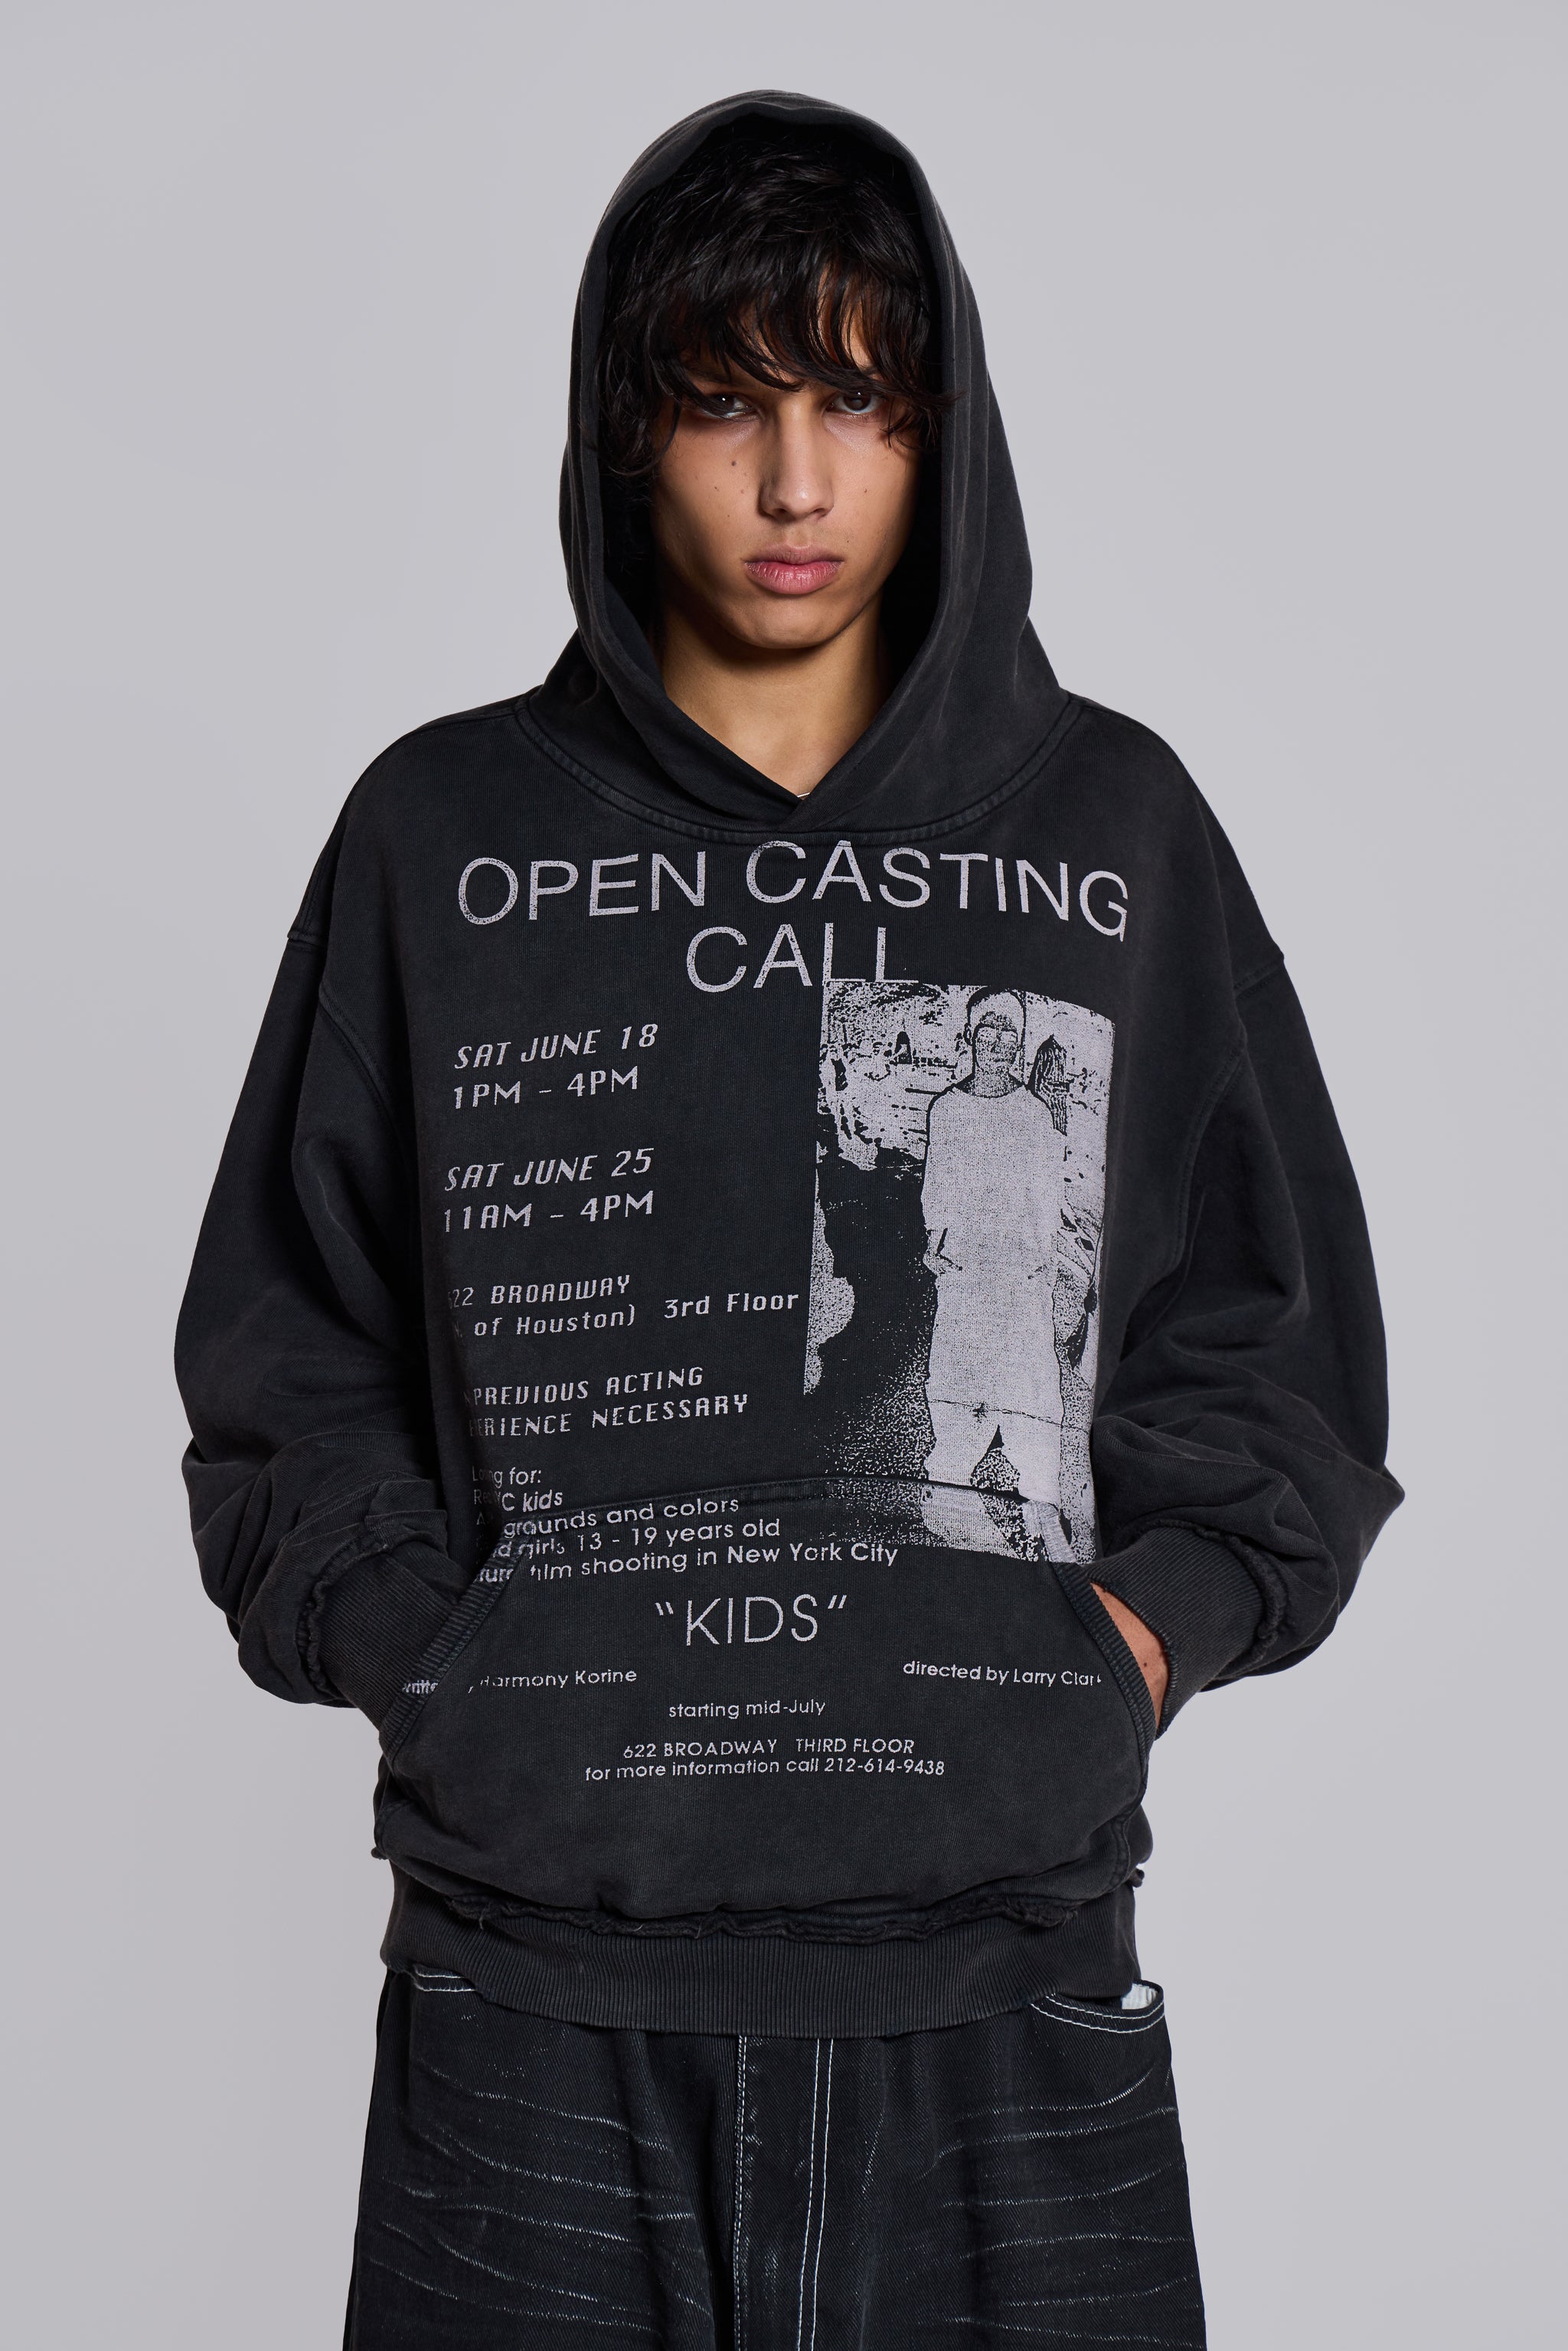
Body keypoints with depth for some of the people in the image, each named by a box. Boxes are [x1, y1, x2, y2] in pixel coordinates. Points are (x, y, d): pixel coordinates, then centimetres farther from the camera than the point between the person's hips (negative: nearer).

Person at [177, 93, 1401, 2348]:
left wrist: (1148, 1628, -6)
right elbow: (289, 1364, 8)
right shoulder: (446, 832, 5)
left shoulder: (1112, 828, 7)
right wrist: (427, 1654, -7)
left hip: (1009, 1966, 1)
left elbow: (1274, 1353, 10)